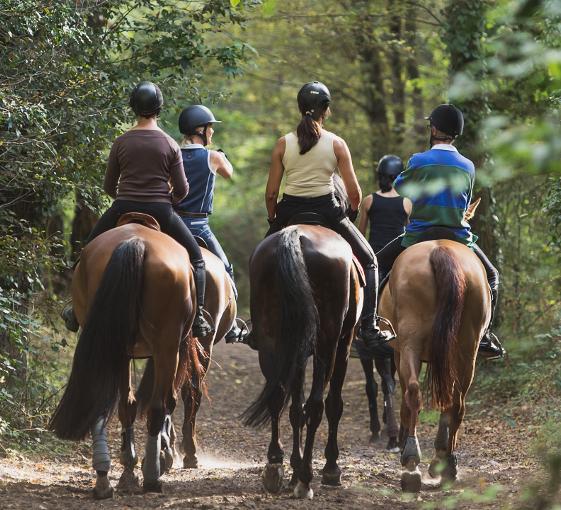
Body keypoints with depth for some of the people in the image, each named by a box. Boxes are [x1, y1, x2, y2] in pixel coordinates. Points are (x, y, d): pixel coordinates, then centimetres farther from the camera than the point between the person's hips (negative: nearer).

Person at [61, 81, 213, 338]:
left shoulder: (121, 142, 0)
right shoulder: (170, 144, -2)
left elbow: (108, 187, 6)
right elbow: (182, 190, -1)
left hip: (122, 211, 1)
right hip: (161, 214, -1)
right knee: (196, 257, 16)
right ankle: (197, 316, 4)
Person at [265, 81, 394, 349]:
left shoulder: (283, 144, -1)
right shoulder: (336, 143, -4)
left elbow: (270, 193, -1)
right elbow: (354, 192, -4)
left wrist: (273, 221, 16)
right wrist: (352, 213, 16)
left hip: (290, 211, 1)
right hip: (327, 211, -1)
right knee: (368, 261, 17)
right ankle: (369, 329, 7)